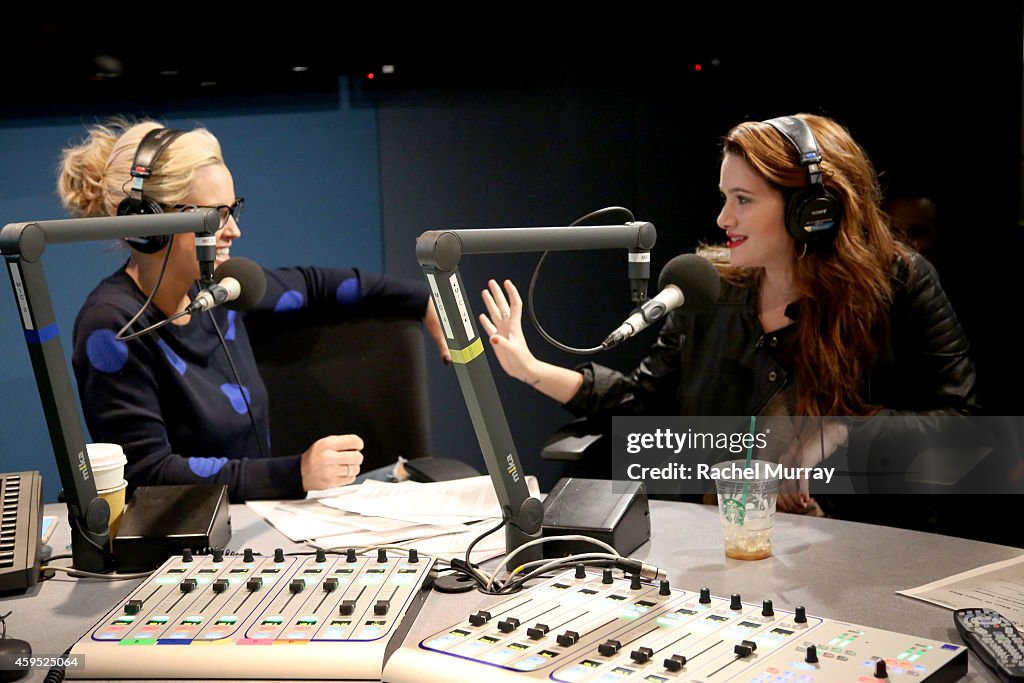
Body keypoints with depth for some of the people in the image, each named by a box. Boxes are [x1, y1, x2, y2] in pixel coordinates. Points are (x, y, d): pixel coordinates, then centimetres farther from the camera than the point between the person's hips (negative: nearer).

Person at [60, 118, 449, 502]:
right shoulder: (113, 328, -17)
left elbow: (311, 284, 21)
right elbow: (148, 475, -19)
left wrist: (423, 301, 16)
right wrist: (296, 474, -26)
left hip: (259, 514, 7)